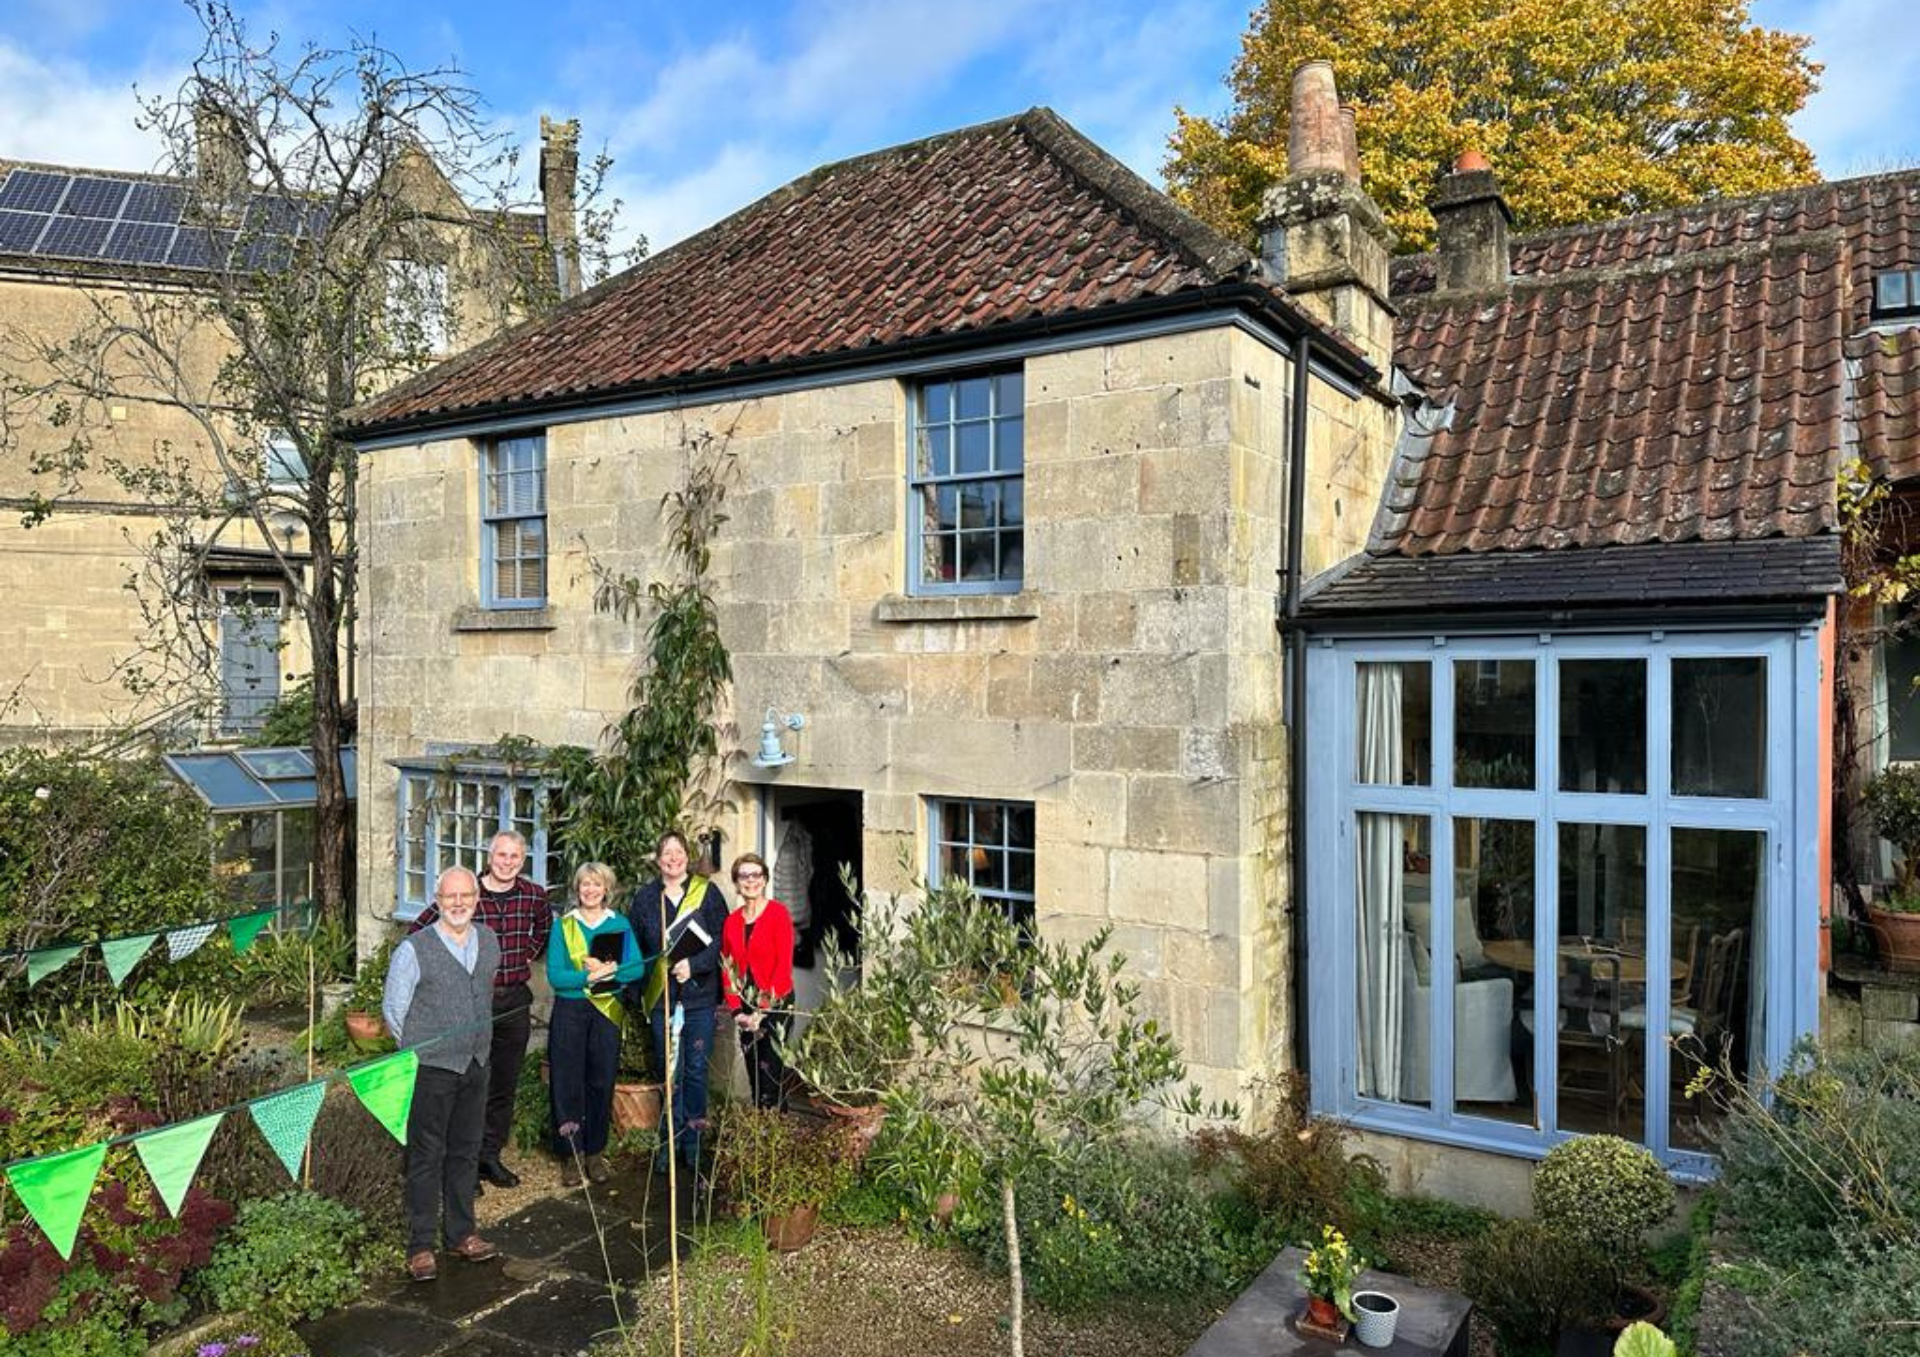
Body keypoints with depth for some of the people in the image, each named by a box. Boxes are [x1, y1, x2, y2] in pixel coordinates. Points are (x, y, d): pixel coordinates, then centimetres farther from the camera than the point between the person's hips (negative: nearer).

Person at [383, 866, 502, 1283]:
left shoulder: (488, 941, 4)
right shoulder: (414, 949, -12)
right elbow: (393, 1009, -4)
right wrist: (423, 1048, 1)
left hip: (476, 1064, 5)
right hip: (431, 1068, -5)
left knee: (466, 1151, 14)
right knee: (426, 1156, 3)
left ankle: (461, 1233, 28)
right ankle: (420, 1245, 15)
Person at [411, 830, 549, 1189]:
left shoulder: (534, 895, 2)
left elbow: (546, 928, 24)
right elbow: (418, 932, -2)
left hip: (515, 1001, 4)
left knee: (505, 1085, 11)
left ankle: (490, 1155, 25)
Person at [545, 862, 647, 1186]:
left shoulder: (620, 924, 5)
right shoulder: (563, 925, 1)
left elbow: (638, 967, -2)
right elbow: (555, 975, -8)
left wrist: (610, 968, -18)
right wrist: (589, 976, -19)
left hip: (608, 1010, 1)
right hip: (570, 1010, -1)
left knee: (602, 1083, 6)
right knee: (567, 1083, 0)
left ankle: (595, 1153, 19)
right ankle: (570, 1154, 13)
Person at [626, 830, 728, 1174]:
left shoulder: (707, 892, 2)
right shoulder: (644, 897, 8)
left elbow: (720, 940, -3)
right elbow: (633, 947, 9)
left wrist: (694, 965, -16)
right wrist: (637, 990, 3)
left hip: (699, 994, -1)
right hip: (660, 996, 1)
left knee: (696, 1070, 3)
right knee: (668, 1071, 5)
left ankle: (692, 1141, 14)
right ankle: (670, 1140, 16)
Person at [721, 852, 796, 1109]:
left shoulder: (779, 913, -8)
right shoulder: (732, 921, 9)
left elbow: (784, 965, -11)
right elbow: (727, 969, 9)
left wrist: (762, 1010, -13)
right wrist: (736, 1011, -2)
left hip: (775, 1003, -5)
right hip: (746, 1009, 5)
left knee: (771, 1075, -8)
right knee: (753, 1077, 10)